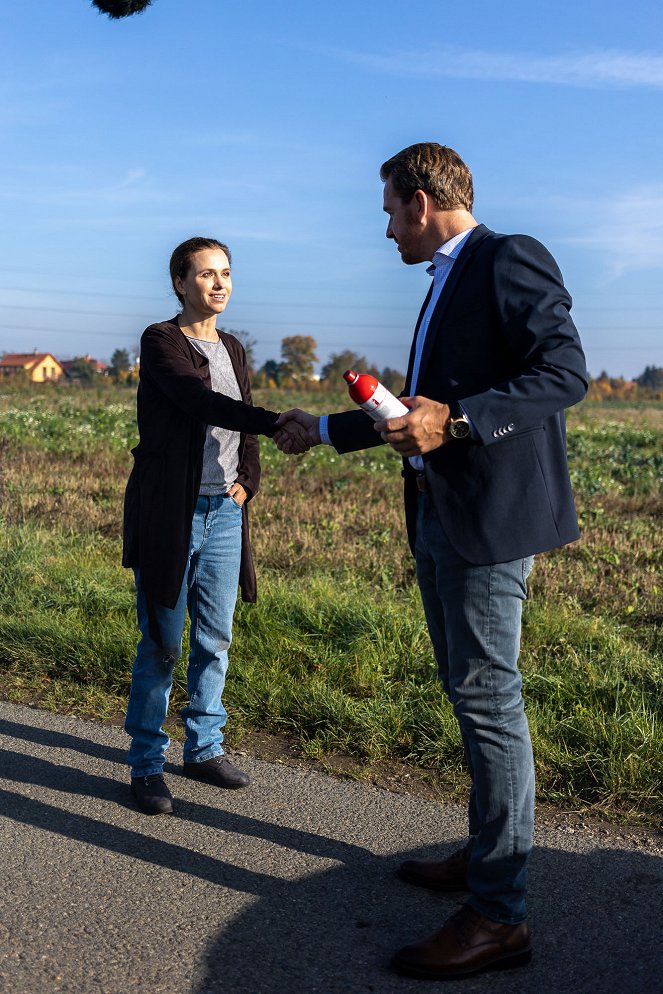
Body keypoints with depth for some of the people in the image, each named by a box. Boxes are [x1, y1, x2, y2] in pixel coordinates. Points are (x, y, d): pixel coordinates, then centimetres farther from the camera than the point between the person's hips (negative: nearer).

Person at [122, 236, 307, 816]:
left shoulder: (233, 350, 14)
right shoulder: (160, 342, -7)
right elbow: (200, 401, -24)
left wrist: (248, 479, 3)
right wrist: (278, 424, -34)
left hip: (223, 512, 6)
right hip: (169, 513, -6)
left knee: (216, 639, 11)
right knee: (162, 645, 0)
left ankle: (205, 749, 25)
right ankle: (147, 764, 13)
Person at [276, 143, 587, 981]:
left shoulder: (510, 260, -8)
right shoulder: (448, 283, 21)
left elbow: (565, 373, -18)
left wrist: (455, 422, -25)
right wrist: (325, 429, 33)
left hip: (491, 514, -10)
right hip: (438, 516, 10)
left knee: (486, 696, -8)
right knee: (467, 689, 15)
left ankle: (499, 913, 1)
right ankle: (487, 853, 29)